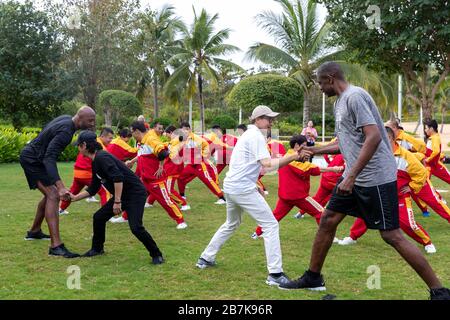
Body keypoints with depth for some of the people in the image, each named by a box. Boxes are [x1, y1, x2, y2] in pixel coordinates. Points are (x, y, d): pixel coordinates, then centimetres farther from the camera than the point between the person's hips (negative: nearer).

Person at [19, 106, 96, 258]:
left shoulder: (66, 118, 2)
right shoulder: (65, 131, -28)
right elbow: (49, 158, -37)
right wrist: (60, 186, -47)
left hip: (33, 157, 10)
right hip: (32, 159, -10)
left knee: (51, 194, 21)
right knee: (53, 195, -22)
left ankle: (34, 231, 36)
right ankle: (56, 245, -29)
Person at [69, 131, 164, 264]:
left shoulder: (102, 157, -19)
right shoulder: (95, 162, 12)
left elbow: (118, 178, -30)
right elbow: (93, 189, 20)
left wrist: (117, 202, -28)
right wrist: (75, 197, 18)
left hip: (135, 193, -10)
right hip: (121, 195, 10)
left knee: (135, 227, -20)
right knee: (99, 217, 9)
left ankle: (156, 254, -4)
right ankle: (97, 248, 27)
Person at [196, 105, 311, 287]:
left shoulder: (247, 134, 20)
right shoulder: (256, 136, -10)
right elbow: (267, 164, -21)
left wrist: (255, 185, 14)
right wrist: (293, 157, -24)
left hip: (230, 186, 10)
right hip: (243, 188, -10)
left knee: (231, 224, 28)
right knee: (271, 225, -7)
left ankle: (205, 259, 33)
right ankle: (275, 274, -12)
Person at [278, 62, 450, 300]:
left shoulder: (354, 96, -15)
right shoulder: (340, 102, 14)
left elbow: (374, 137, -25)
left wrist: (351, 176, -26)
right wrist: (317, 150, 29)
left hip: (376, 178, -10)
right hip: (354, 177, 10)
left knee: (391, 235, -7)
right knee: (327, 221, 11)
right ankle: (313, 277, 25)